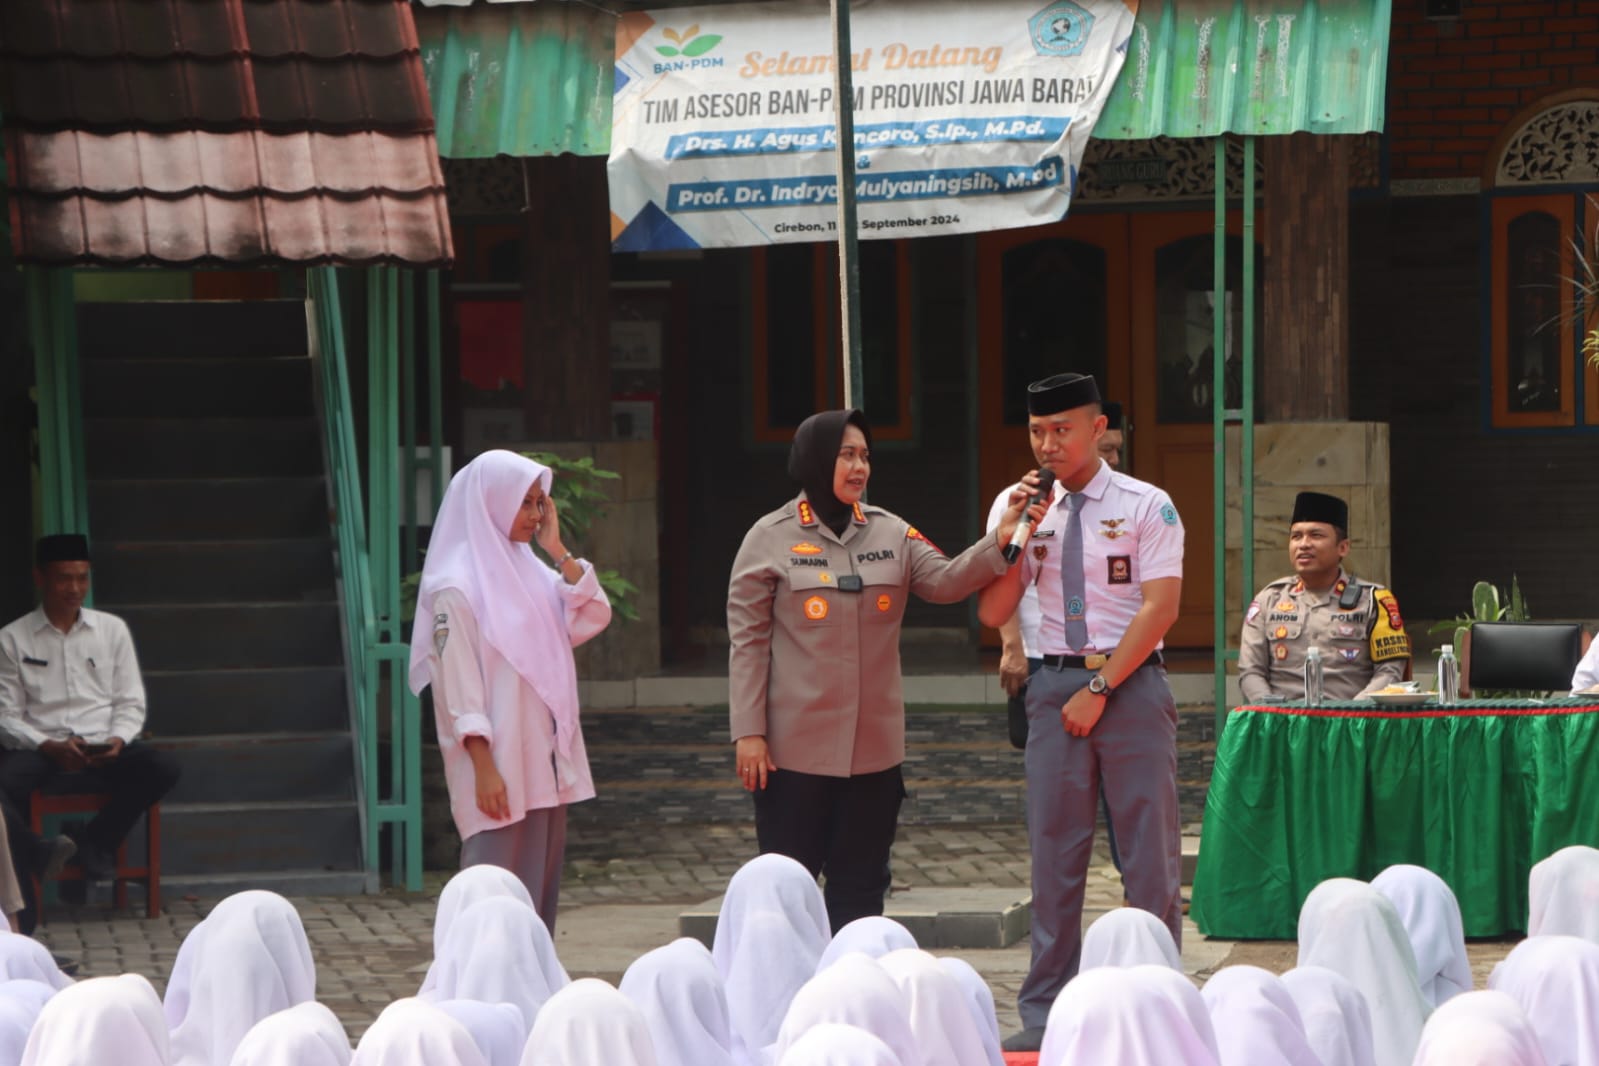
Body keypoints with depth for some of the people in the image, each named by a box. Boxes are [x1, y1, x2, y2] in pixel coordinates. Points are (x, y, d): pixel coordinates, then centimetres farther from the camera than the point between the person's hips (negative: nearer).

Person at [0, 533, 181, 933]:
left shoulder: (112, 630, 12)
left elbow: (130, 703, 10)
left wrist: (118, 740, -11)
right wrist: (49, 746, -17)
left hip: (104, 747, 2)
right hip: (40, 748, -2)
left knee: (163, 768, -27)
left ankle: (96, 840, -4)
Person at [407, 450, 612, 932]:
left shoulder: (530, 571, 13)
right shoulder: (458, 586, -10)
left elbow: (592, 619, 6)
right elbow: (458, 685, -14)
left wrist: (559, 552, 0)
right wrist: (484, 768, -19)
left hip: (546, 762, 8)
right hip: (499, 769, -8)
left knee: (540, 889, 9)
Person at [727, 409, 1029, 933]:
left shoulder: (890, 533, 7)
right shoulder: (772, 537, -4)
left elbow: (944, 581, -5)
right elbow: (747, 639, -5)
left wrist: (998, 543, -23)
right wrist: (748, 733, -10)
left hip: (874, 747, 4)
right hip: (795, 749, -4)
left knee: (861, 887, 9)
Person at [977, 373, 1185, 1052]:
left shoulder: (1146, 507, -1)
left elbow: (1159, 608, -8)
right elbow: (993, 614, 8)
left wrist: (1100, 689, -12)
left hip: (1130, 683, -3)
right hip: (1055, 684, 4)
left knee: (1148, 851, -1)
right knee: (1053, 851, 4)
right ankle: (1044, 1013, 7)